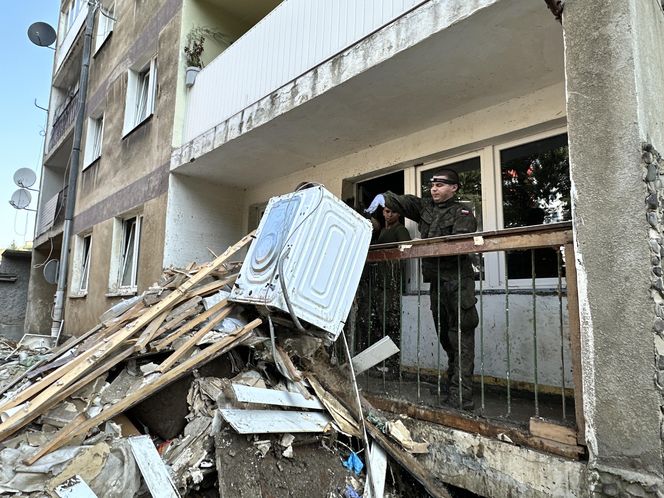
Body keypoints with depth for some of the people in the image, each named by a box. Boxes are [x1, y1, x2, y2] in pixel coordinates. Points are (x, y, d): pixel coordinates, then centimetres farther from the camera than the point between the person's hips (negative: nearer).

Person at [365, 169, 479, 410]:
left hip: (457, 279, -6)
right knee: (445, 335, 12)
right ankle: (452, 386, 22)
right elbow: (402, 202, 7)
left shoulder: (462, 212, 0)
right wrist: (383, 197, -13)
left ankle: (461, 395, -7)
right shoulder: (425, 206, 18)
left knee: (461, 337, -8)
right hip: (436, 280, 6)